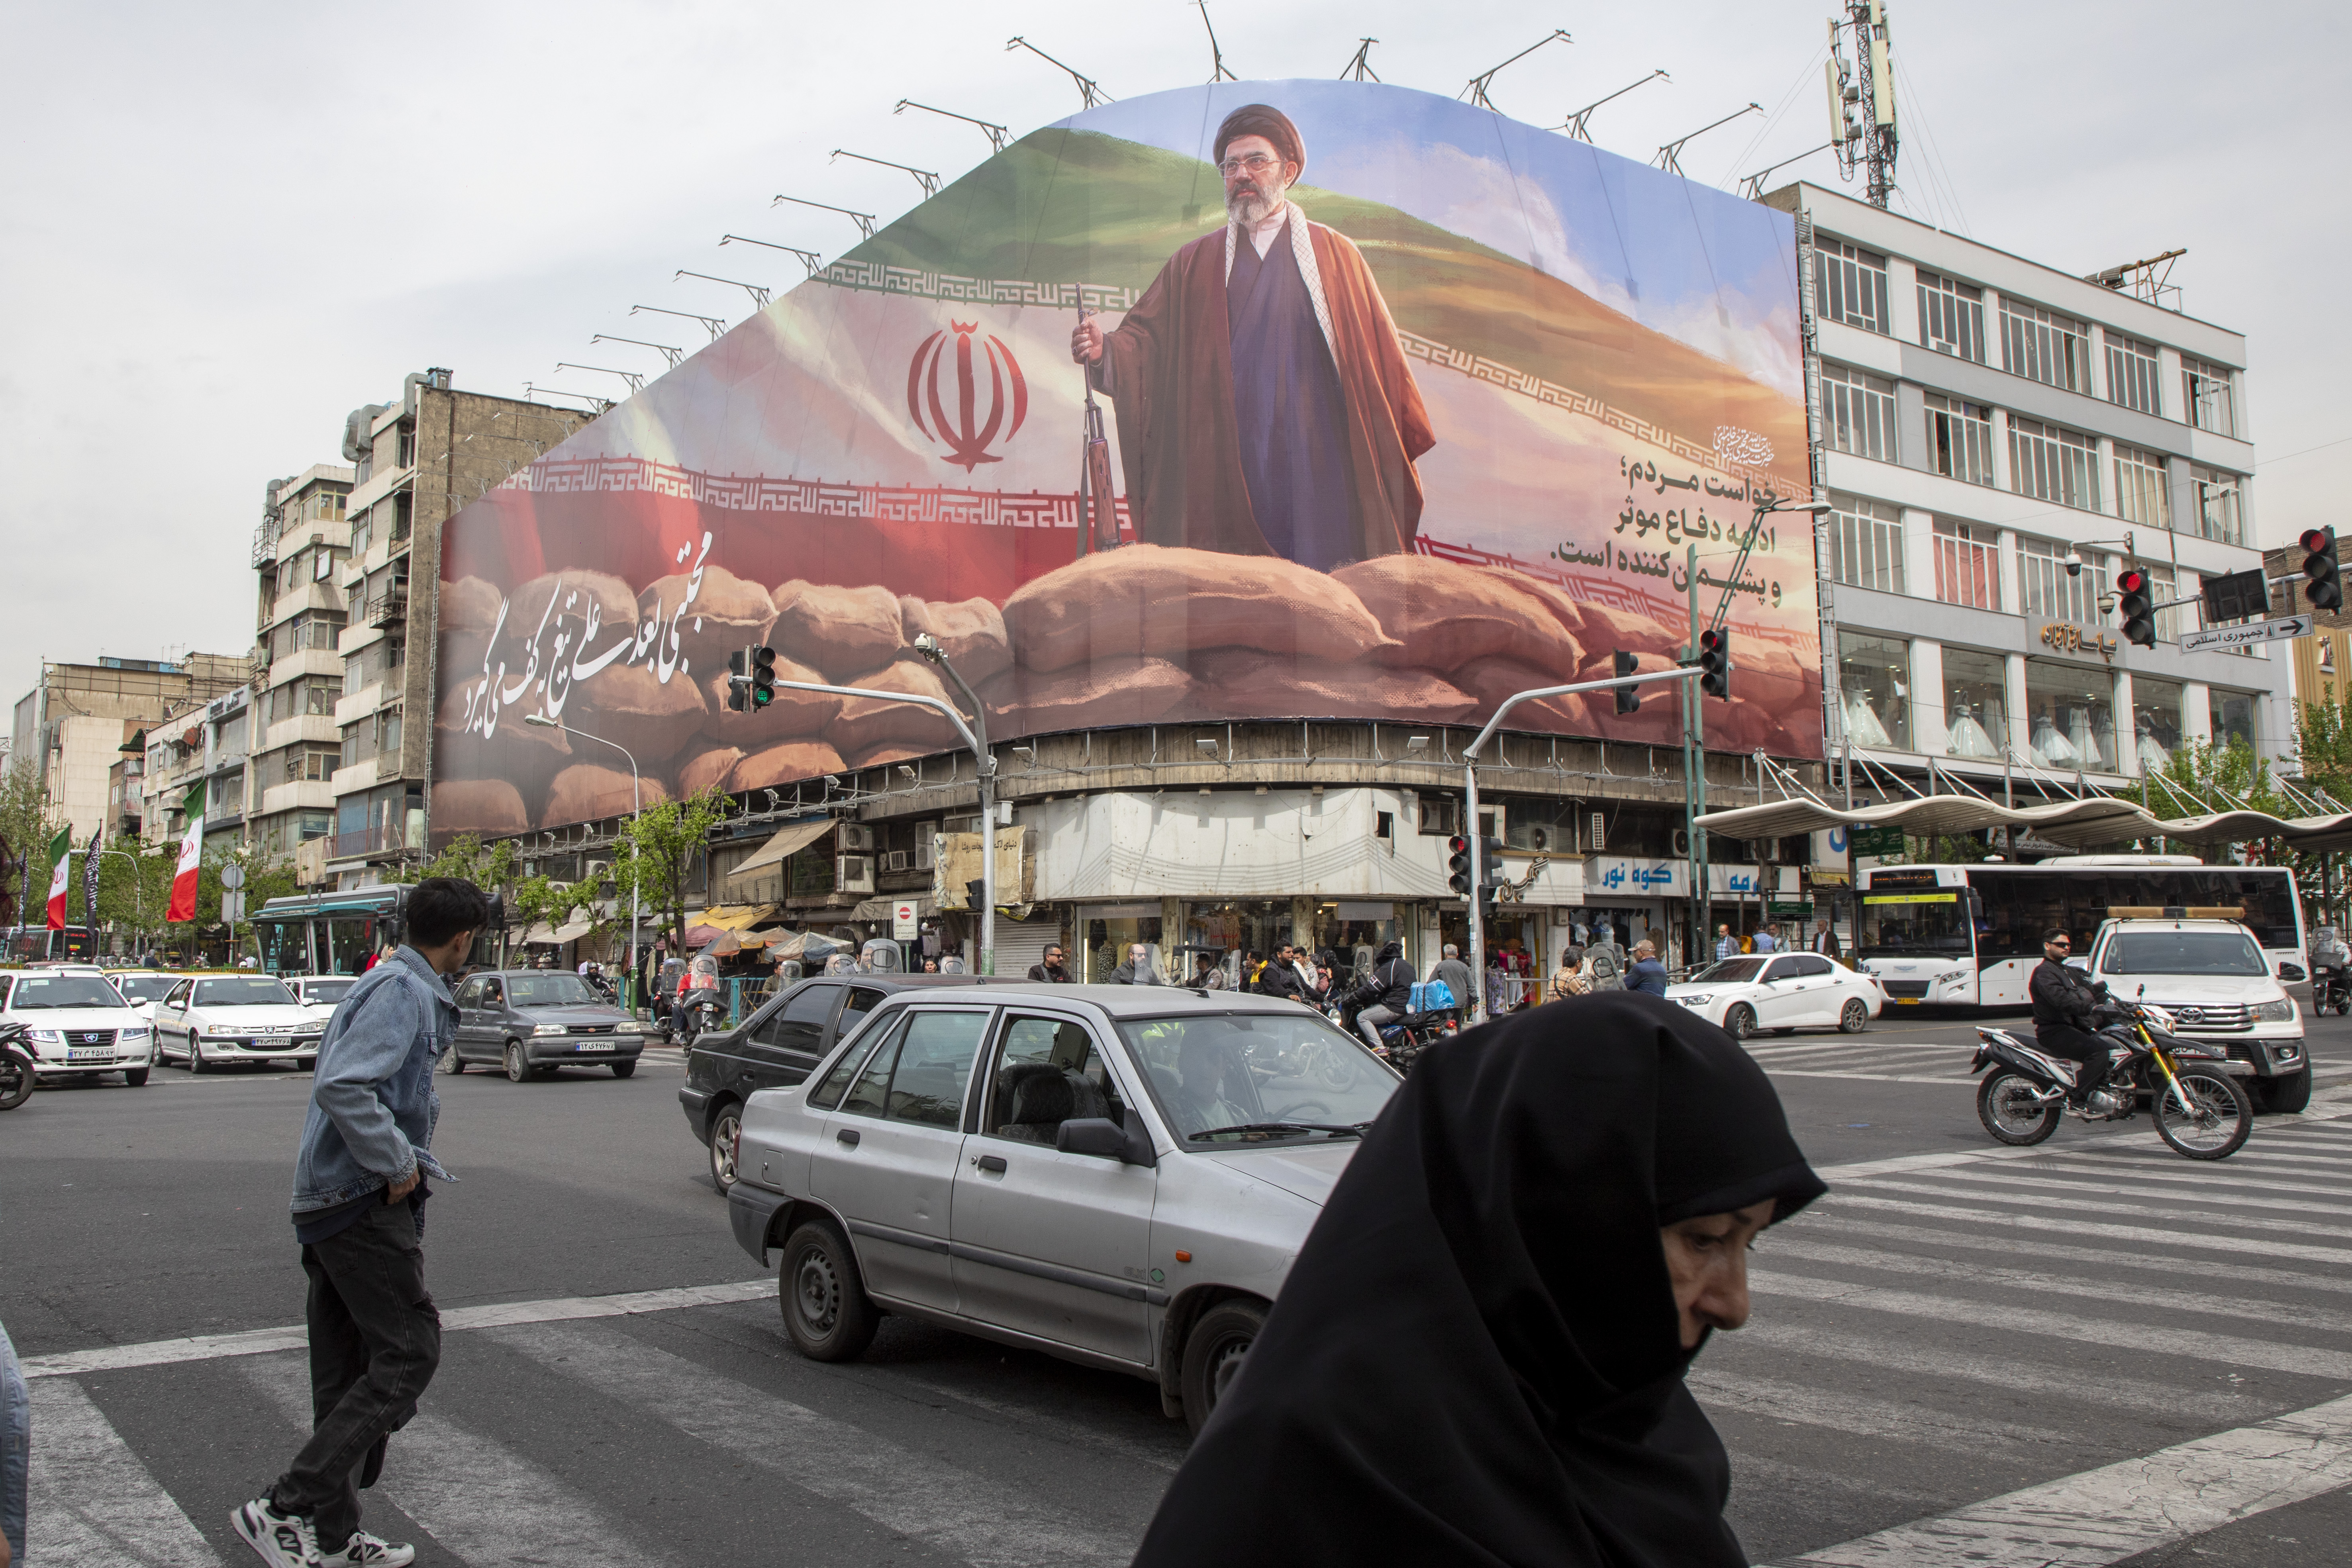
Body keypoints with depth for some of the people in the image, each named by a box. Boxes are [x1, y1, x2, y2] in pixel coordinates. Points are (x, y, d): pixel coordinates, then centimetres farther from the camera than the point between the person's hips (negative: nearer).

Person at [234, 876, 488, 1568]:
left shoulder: (401, 987, 16)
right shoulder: (404, 991, -15)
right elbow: (342, 1087, -27)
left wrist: (411, 1162, 15)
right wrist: (398, 1165, -19)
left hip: (331, 1199, 10)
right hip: (363, 1200, -10)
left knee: (345, 1374, 13)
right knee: (409, 1354, -6)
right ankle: (287, 1508, -7)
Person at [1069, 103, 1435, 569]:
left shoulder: (1336, 256, 11)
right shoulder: (1193, 265, 15)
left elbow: (1379, 356, 9)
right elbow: (1144, 340, 6)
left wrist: (1399, 456, 4)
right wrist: (1104, 349, -17)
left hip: (1316, 472, -1)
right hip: (1225, 476, 1)